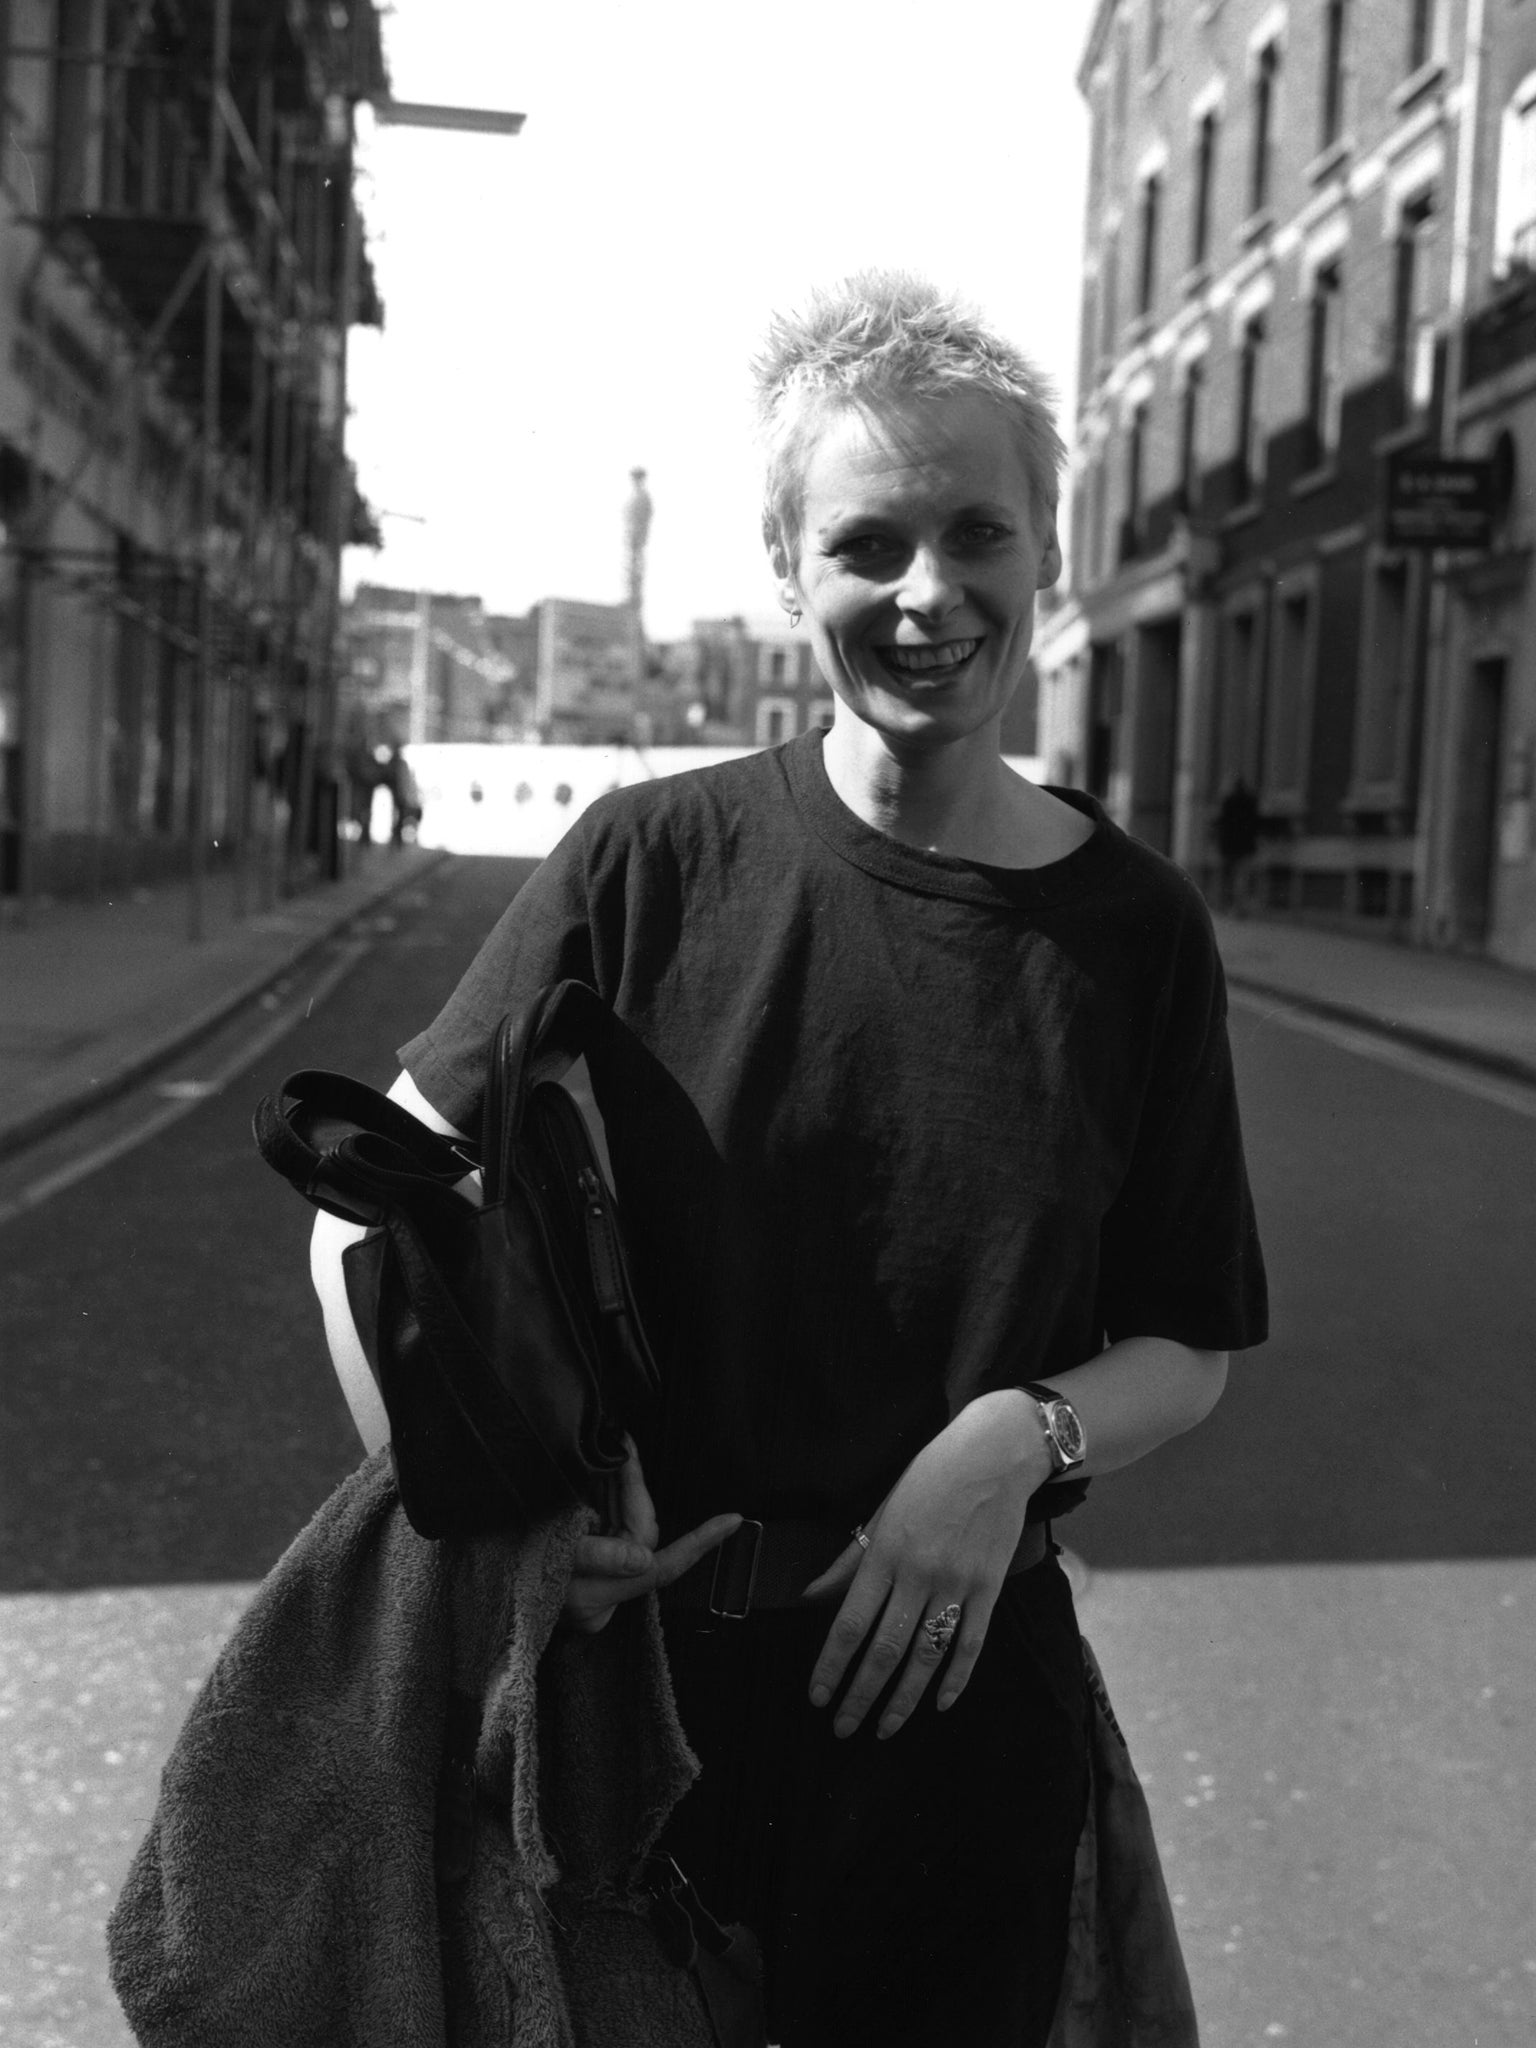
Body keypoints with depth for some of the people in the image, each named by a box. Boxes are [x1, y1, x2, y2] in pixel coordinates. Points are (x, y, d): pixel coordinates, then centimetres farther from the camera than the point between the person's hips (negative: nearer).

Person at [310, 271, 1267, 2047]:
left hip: (955, 1684, 1)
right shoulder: (653, 864, -8)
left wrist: (1025, 1436, -17)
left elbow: (1188, 1349, 3)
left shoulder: (1134, 929, -4)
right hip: (626, 1655, 0)